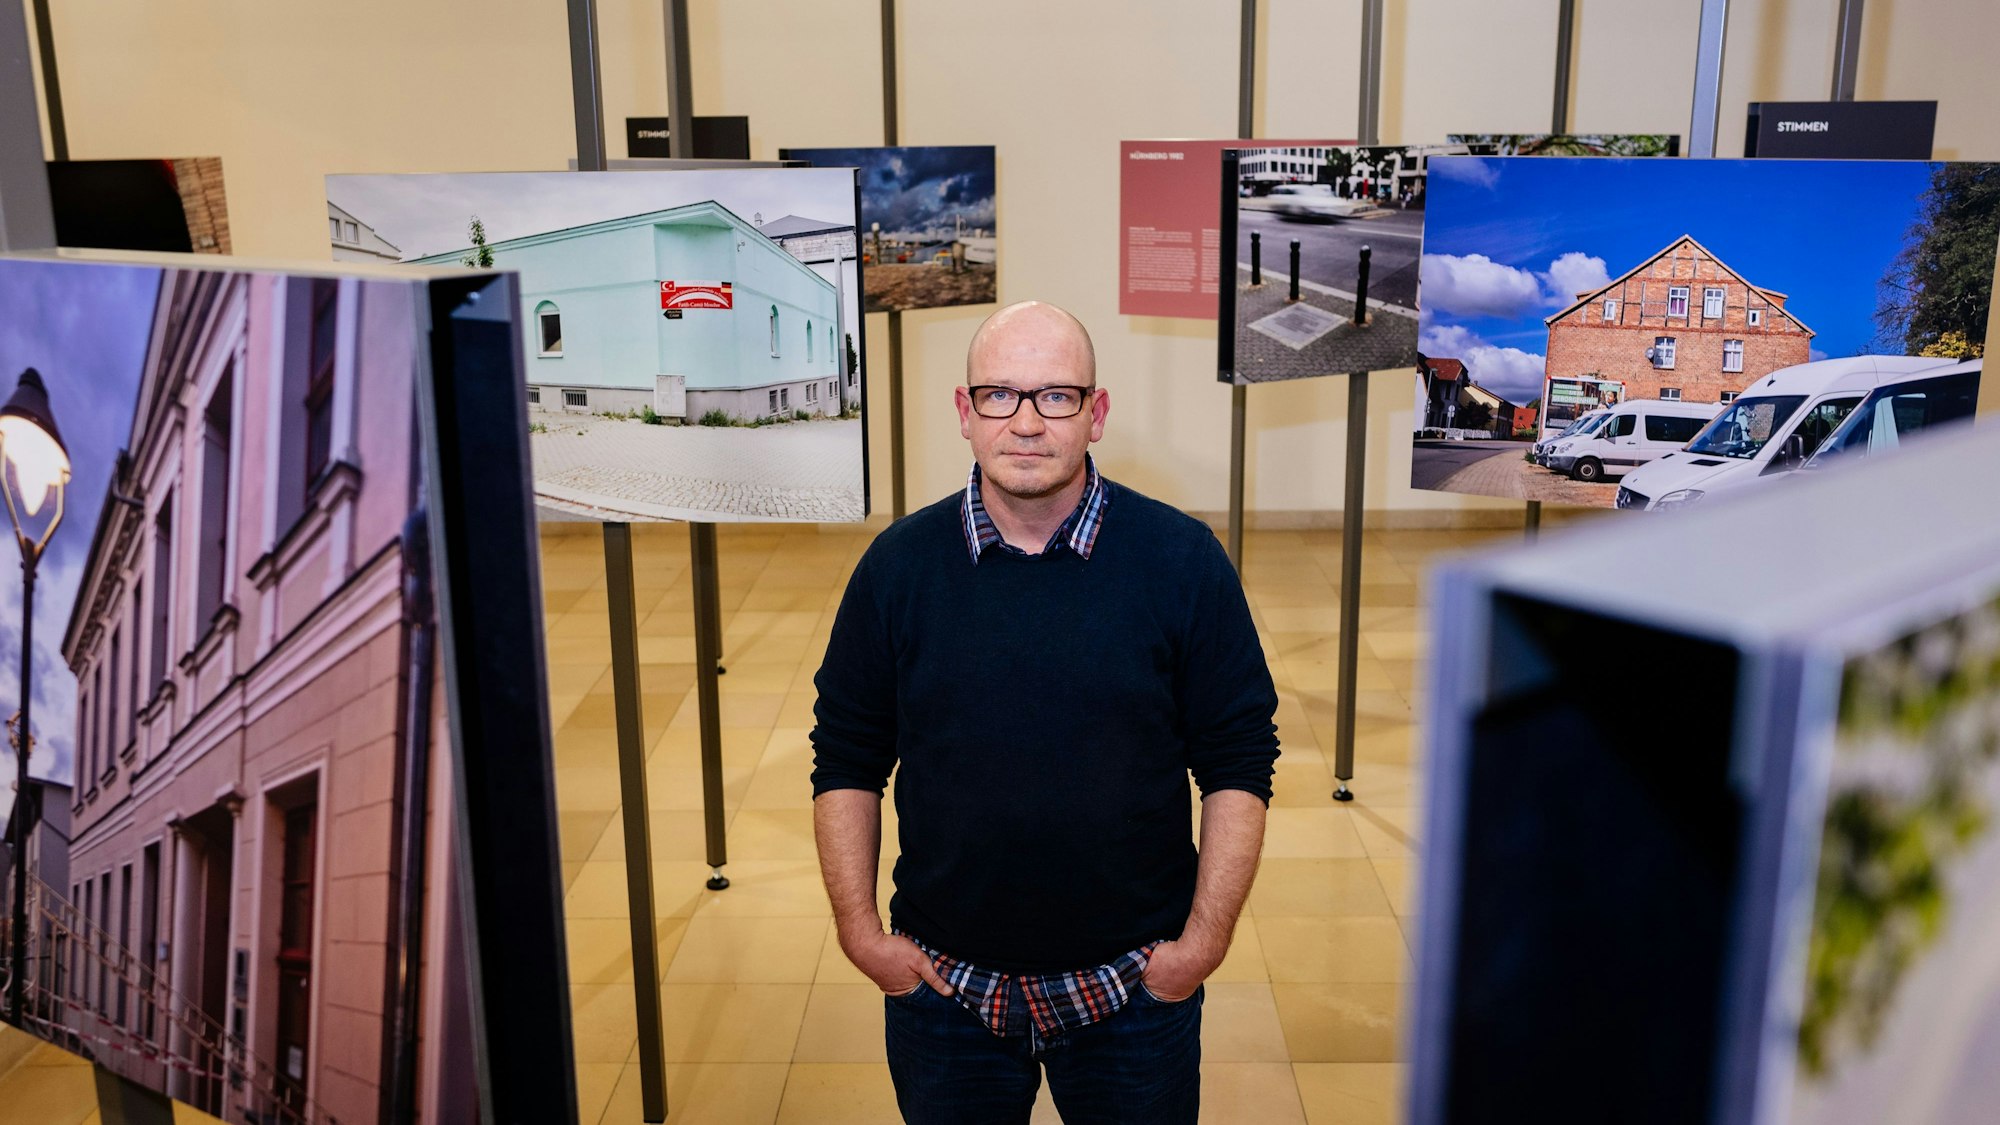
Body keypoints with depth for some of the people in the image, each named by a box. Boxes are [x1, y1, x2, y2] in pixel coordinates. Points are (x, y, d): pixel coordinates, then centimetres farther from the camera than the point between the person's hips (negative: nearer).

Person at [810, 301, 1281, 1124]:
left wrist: (1207, 936, -7)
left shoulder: (1184, 561, -8)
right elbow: (846, 762, 3)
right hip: (941, 986, 1)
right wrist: (858, 927, -1)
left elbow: (1237, 763, -4)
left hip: (1136, 990, -1)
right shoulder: (897, 564, -4)